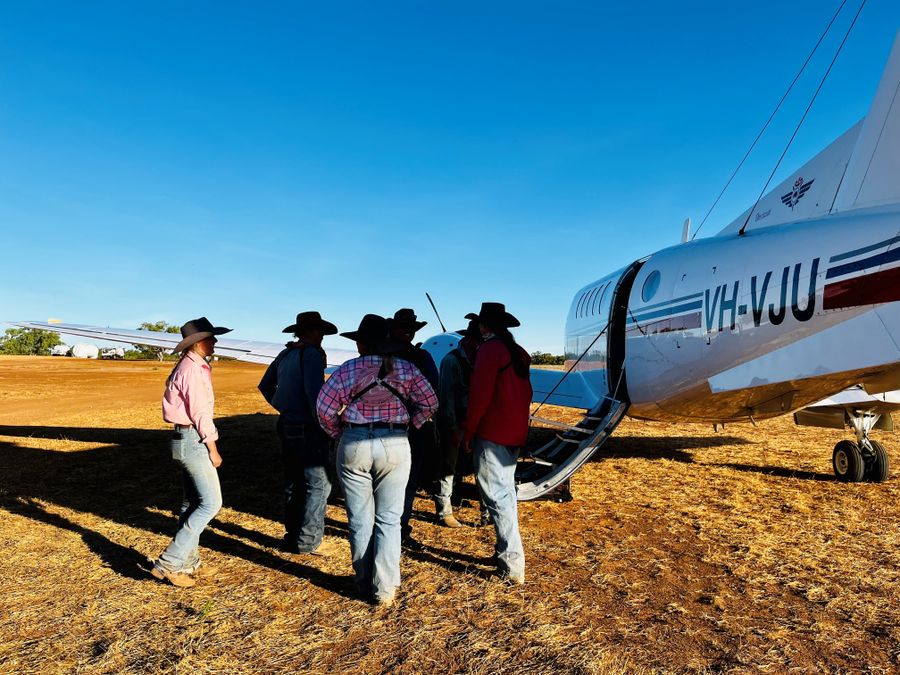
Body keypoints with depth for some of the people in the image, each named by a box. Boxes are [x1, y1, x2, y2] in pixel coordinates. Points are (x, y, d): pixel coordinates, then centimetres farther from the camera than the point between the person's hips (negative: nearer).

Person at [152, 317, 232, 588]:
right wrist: (213, 449, -12)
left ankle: (189, 562, 25)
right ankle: (168, 564, -1)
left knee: (192, 503, 15)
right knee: (211, 503, -6)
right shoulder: (193, 370, -16)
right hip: (193, 440, -10)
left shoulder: (189, 367, 14)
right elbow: (200, 413, -18)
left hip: (187, 439, 10)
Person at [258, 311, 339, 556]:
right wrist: (323, 424, -15)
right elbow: (314, 392, -24)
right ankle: (309, 540, 4)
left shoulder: (285, 354, 13)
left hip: (287, 426, 9)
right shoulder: (312, 354, -14)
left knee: (294, 483, 17)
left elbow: (265, 386, 21)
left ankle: (293, 537, 26)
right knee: (318, 483, -1)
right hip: (307, 429, -9)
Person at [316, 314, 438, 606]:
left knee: (360, 520, 13)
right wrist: (408, 426, 7)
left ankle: (365, 583, 25)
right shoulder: (406, 369, 1)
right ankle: (384, 589, 10)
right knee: (389, 520, 9)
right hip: (395, 445, 1)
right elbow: (429, 402, -3)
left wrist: (339, 434, 6)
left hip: (354, 445, 0)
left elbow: (324, 408, -7)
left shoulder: (347, 370, -3)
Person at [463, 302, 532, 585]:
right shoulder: (517, 351, 13)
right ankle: (508, 553, 29)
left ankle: (512, 566, -2)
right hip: (515, 433, 9)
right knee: (506, 492, 19)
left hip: (492, 434, -9)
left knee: (496, 495, -4)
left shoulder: (490, 349, -12)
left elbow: (480, 395, -17)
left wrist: (469, 431, -8)